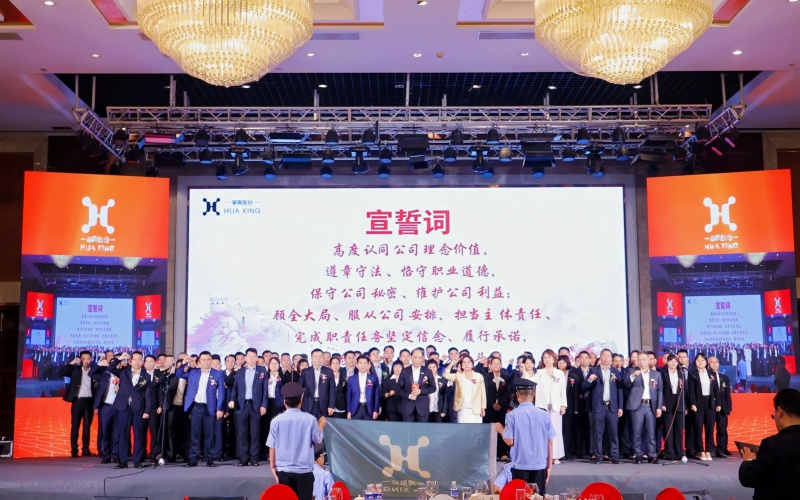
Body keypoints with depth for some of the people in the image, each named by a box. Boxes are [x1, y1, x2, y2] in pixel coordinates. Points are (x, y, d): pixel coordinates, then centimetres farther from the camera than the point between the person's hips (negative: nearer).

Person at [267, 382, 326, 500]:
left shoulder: (276, 420, -5)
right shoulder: (310, 419, -7)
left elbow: (272, 446, 0)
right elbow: (318, 441, 3)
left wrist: (273, 466, 11)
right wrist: (321, 426, 21)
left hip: (283, 471, 1)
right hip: (304, 470, -1)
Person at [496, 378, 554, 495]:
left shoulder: (512, 415, -7)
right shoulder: (544, 415, -1)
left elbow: (510, 441, -10)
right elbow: (550, 442, 1)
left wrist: (501, 430, 10)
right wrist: (549, 466, 9)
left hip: (520, 466, -2)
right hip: (540, 466, 2)